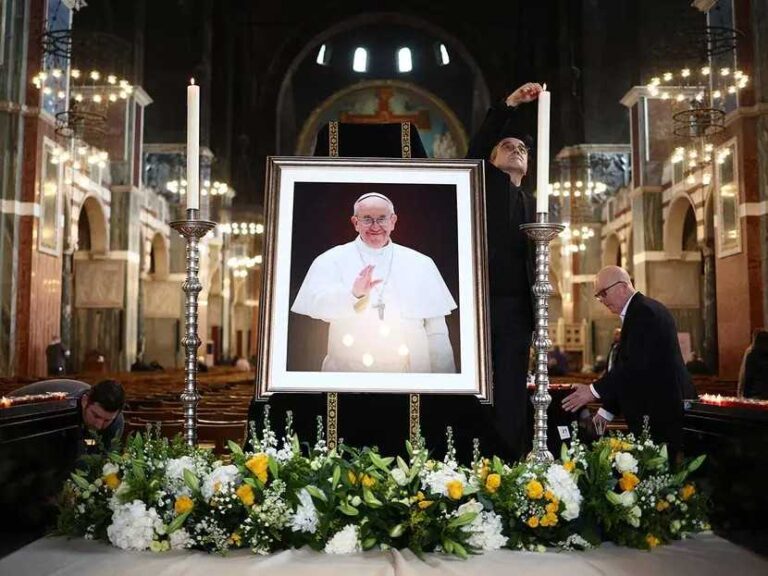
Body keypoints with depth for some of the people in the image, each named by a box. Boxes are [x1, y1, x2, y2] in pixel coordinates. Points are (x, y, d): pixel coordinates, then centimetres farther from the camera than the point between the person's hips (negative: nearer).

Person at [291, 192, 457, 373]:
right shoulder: (331, 260, 2)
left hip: (411, 368, 3)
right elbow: (315, 304, -16)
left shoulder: (421, 264, 8)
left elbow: (436, 332, 6)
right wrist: (353, 294, -33)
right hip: (347, 368, -2)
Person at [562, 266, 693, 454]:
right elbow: (625, 364, 17)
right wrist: (606, 410, 15)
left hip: (660, 413, -9)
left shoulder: (643, 312, -14)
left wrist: (595, 390, -19)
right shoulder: (641, 310, 16)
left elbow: (635, 364, -23)